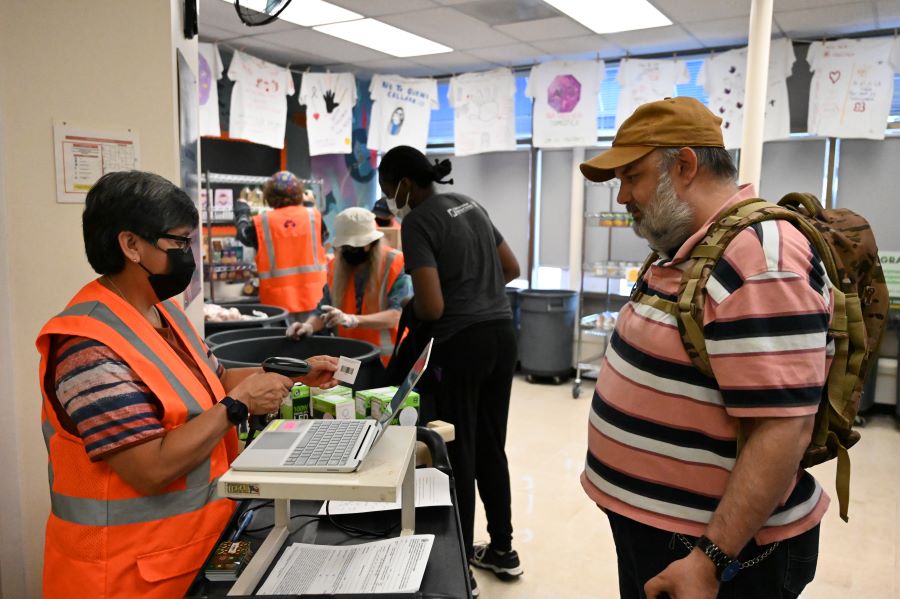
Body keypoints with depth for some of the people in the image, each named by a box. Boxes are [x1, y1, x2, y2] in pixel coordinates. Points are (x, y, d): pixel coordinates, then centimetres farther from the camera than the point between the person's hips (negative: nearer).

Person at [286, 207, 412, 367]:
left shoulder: (395, 265, -11)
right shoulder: (336, 267, 4)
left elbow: (396, 315, -21)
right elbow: (323, 310, 7)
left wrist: (352, 320, -35)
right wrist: (309, 326, -15)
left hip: (388, 359, -4)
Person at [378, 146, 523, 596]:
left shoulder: (417, 222, -12)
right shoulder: (469, 204, 12)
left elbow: (432, 307, -19)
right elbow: (512, 268, 19)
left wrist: (410, 306, 1)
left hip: (460, 344, -8)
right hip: (501, 334, 8)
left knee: (456, 452, 6)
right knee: (490, 446, 17)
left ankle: (459, 558, 21)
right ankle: (502, 550, 30)